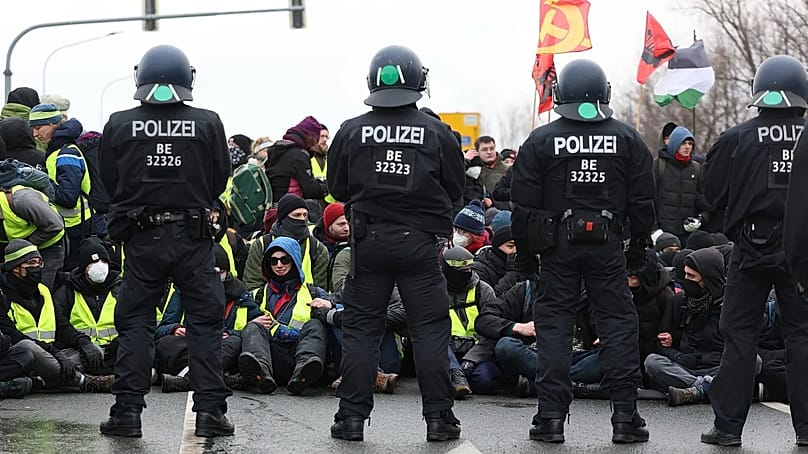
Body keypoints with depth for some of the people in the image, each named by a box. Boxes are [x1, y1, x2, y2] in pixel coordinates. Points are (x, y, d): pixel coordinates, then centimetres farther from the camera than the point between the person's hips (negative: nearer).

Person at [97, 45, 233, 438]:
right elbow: (219, 181, 3)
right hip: (193, 237, 0)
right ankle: (210, 409, 3)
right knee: (205, 322, 6)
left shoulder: (119, 125, -5)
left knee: (135, 323, 8)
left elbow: (109, 184, 5)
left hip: (141, 239, 1)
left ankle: (127, 410, 5)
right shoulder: (208, 124, -6)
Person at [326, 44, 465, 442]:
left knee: (361, 328, 8)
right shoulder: (436, 132, -4)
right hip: (419, 241, -1)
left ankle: (352, 416, 7)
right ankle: (438, 417, 5)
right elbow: (456, 189, 5)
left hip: (368, 241, 1)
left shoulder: (351, 131, -3)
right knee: (430, 328, 5)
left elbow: (337, 188, 7)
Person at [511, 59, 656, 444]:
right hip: (608, 245, 1)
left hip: (557, 245, -1)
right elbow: (643, 202, 6)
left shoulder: (541, 141, -1)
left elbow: (523, 205, 0)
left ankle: (552, 416, 1)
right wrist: (638, 249, 15)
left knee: (554, 325, 4)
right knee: (618, 324, 5)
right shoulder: (627, 139, 3)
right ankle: (625, 415, 1)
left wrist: (525, 253, 9)